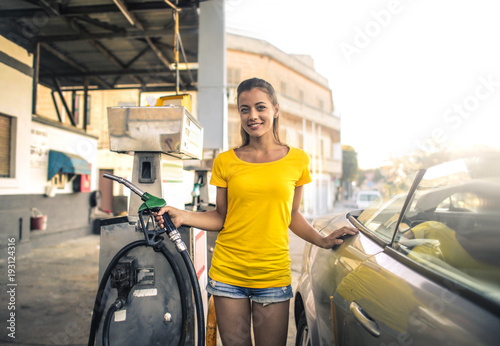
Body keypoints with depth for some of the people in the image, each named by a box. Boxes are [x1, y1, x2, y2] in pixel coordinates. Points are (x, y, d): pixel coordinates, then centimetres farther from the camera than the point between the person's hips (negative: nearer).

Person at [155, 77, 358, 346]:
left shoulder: (297, 160, 2)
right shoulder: (225, 161, 2)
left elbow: (291, 215, 10)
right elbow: (220, 218, 4)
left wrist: (322, 241, -1)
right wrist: (183, 217, -11)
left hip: (273, 275, 0)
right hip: (227, 273, 1)